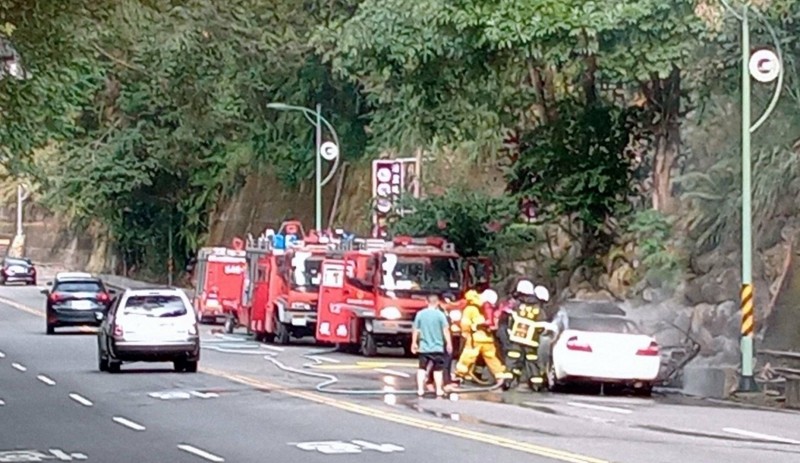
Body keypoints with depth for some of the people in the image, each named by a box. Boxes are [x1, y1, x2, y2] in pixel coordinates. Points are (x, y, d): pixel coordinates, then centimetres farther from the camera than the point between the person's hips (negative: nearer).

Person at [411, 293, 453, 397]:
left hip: (423, 347, 2)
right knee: (438, 369, 8)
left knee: (422, 368, 10)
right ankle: (439, 391, 10)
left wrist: (414, 343, 13)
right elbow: (445, 330, -9)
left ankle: (420, 390, 4)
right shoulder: (440, 314, -8)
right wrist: (449, 343, -3)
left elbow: (416, 330, 3)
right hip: (437, 347, -2)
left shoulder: (420, 314, -1)